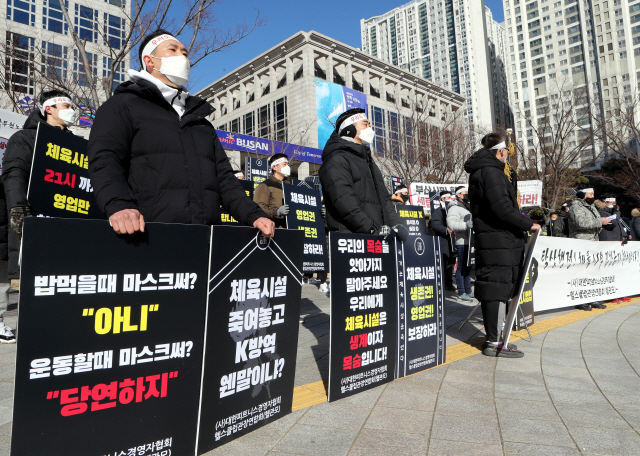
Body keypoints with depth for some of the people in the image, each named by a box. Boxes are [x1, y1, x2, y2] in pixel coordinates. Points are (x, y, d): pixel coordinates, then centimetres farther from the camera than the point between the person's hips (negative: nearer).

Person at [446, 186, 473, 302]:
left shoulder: (468, 207, 24)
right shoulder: (454, 208, -9)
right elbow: (451, 224, -22)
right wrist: (465, 225, -31)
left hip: (470, 242, 9)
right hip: (462, 242, -9)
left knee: (468, 267, 15)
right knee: (462, 267, -5)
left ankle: (468, 291, 24)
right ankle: (461, 293, 1)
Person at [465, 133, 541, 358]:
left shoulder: (481, 171, 20)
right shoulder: (491, 171, -13)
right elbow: (502, 208, -21)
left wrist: (509, 174, 21)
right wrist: (528, 223, -12)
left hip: (489, 239, 10)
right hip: (499, 240, -10)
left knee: (494, 289, 14)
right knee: (498, 289, -7)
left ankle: (494, 339, 24)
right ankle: (494, 343, -1)